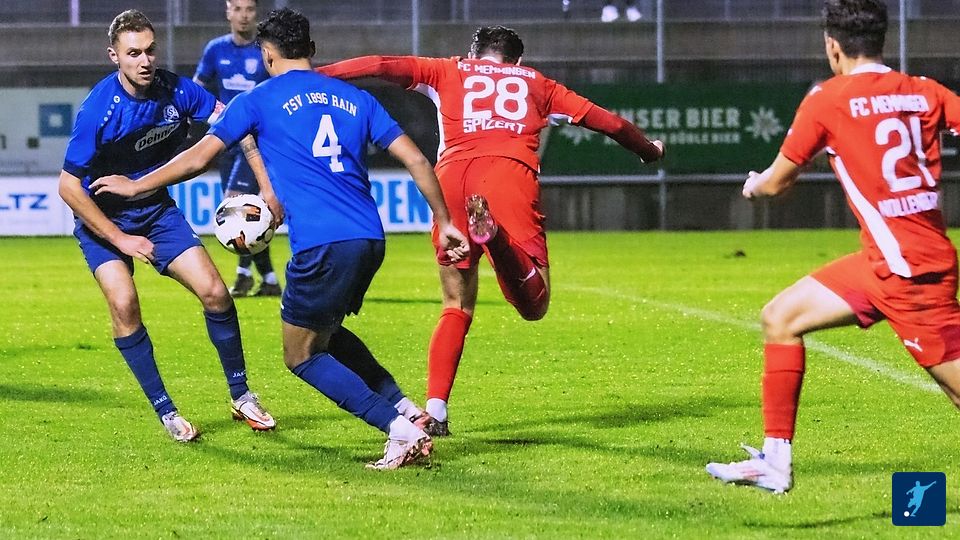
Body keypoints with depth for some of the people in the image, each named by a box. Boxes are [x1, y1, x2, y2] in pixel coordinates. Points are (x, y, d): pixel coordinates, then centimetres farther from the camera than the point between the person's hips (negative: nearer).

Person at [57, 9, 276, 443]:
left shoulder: (176, 90, -16)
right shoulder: (98, 111, -27)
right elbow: (69, 186, -22)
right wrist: (120, 239, -20)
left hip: (156, 208, 4)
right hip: (103, 217, -3)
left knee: (214, 292, -8)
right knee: (123, 304, -21)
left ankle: (241, 396, 11)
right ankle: (166, 412, -6)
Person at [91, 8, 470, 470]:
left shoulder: (260, 100, 5)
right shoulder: (355, 98, 17)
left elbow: (197, 158, 9)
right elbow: (416, 160, 12)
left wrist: (135, 186, 23)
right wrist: (444, 222, 20)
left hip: (322, 243, -6)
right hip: (369, 239, 6)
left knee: (302, 356, 9)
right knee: (325, 334, 28)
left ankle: (401, 430, -5)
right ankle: (405, 408, 13)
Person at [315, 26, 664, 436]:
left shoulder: (449, 72, 29)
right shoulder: (536, 83, 32)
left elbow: (381, 65, 16)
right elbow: (607, 121, 39)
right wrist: (648, 149, 57)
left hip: (451, 176, 1)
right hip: (511, 172, -1)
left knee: (457, 308, 15)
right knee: (534, 305, -10)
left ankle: (435, 412, 1)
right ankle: (495, 233, -40)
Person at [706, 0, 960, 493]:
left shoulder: (828, 99, -7)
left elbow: (777, 181, 5)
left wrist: (754, 185, 27)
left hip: (905, 267, -8)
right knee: (780, 318, 15)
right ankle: (775, 462, 20)